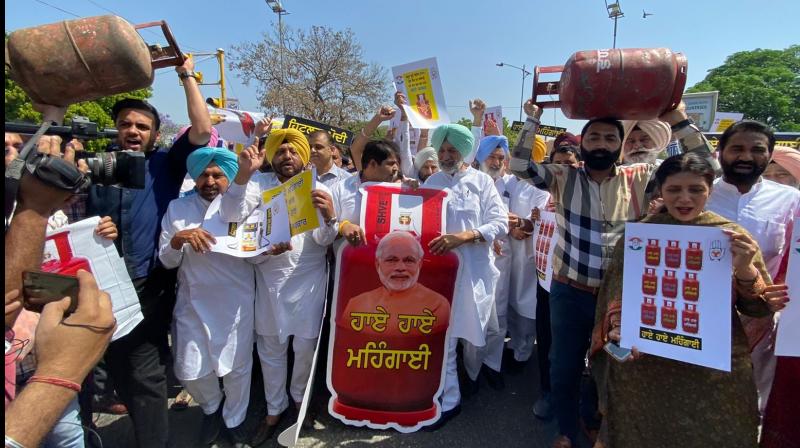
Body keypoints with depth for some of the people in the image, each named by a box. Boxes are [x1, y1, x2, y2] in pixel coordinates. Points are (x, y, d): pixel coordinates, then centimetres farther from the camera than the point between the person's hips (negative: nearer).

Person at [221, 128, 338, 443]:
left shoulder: (318, 189, -1)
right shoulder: (259, 184, 3)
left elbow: (324, 240, -11)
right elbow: (231, 214, -12)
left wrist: (329, 217, -33)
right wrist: (244, 173, -24)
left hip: (308, 279, -1)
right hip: (269, 279, 1)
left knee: (306, 345, 10)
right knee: (270, 349, 13)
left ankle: (300, 397, 37)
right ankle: (274, 408, 33)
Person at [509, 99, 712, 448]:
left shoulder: (640, 178, -2)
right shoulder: (564, 177, -3)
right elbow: (519, 166, -8)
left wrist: (680, 121, -11)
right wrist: (532, 120, -11)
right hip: (569, 292, 0)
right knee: (564, 365, 14)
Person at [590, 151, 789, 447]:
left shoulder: (733, 236, -2)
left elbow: (759, 308, -1)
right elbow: (617, 290, -3)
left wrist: (745, 270, -20)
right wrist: (619, 327, -22)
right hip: (644, 364, -1)